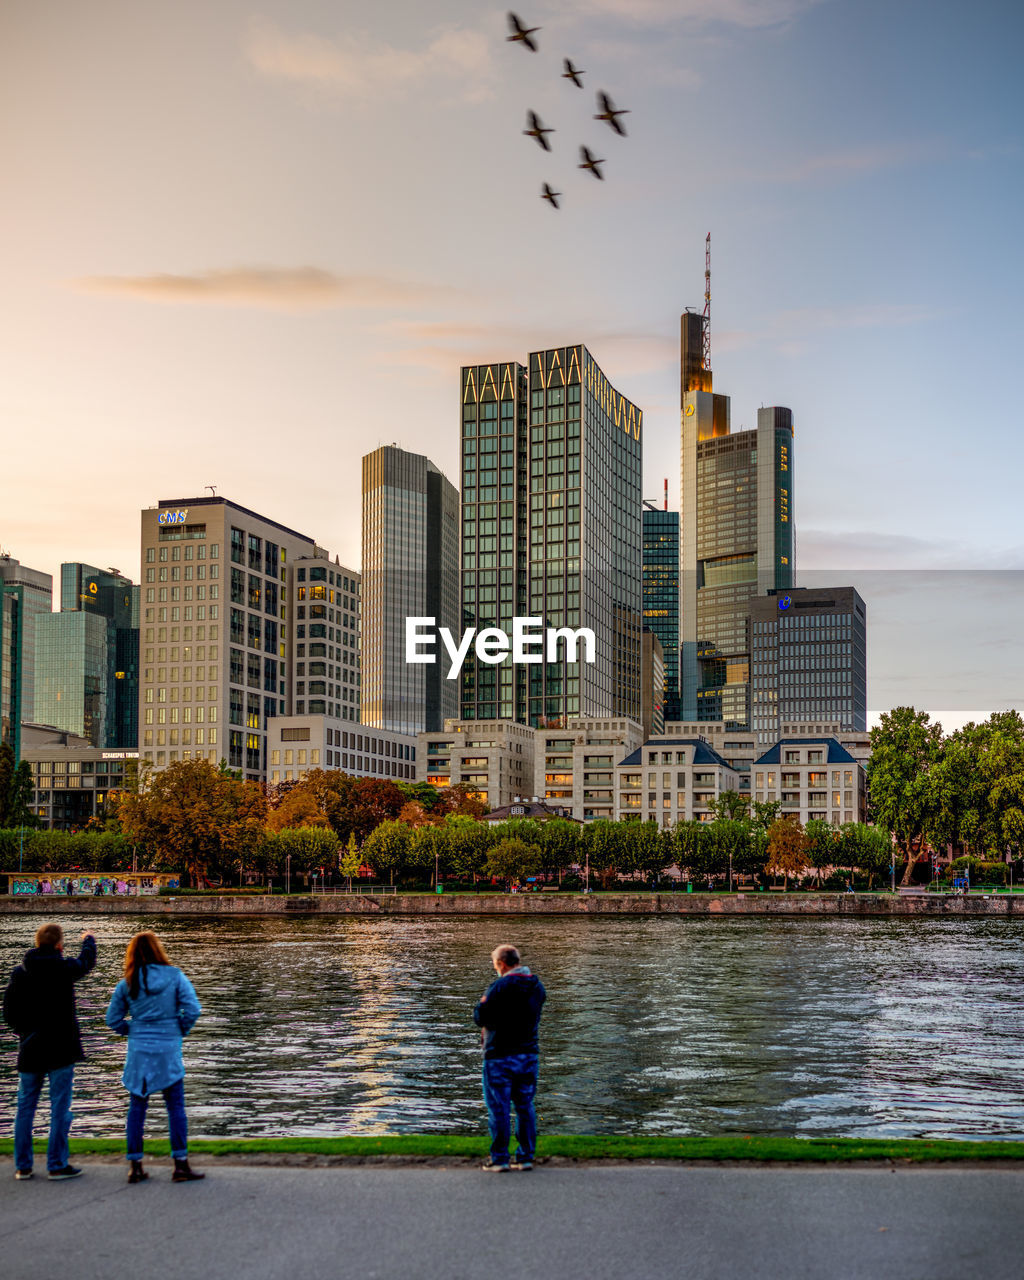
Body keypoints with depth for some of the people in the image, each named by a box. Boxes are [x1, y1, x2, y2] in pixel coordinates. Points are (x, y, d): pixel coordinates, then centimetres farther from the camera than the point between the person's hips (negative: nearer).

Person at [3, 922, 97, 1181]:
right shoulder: (64, 968, -10)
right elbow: (87, 961, 12)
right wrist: (89, 941, 32)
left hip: (29, 1050, 4)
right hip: (60, 1050, -4)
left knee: (25, 1107, 11)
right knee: (59, 1107, 2)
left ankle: (22, 1166, 14)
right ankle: (57, 1164, 2)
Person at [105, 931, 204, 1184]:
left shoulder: (127, 984, 0)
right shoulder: (175, 977, -5)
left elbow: (113, 1019, 3)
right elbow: (193, 1009, -10)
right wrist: (181, 1030, 6)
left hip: (138, 1050, 2)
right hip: (168, 1050, -2)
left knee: (137, 1107, 9)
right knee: (175, 1107, 4)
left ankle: (135, 1166, 10)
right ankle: (181, 1165, 3)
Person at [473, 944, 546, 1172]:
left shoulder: (500, 986, -17)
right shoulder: (537, 986, 7)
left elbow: (480, 1018, -15)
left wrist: (481, 1003, 5)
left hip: (500, 1056, -6)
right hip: (529, 1054, 6)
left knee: (498, 1108, 1)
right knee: (525, 1106, 12)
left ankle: (499, 1160, 3)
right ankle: (526, 1156, 14)